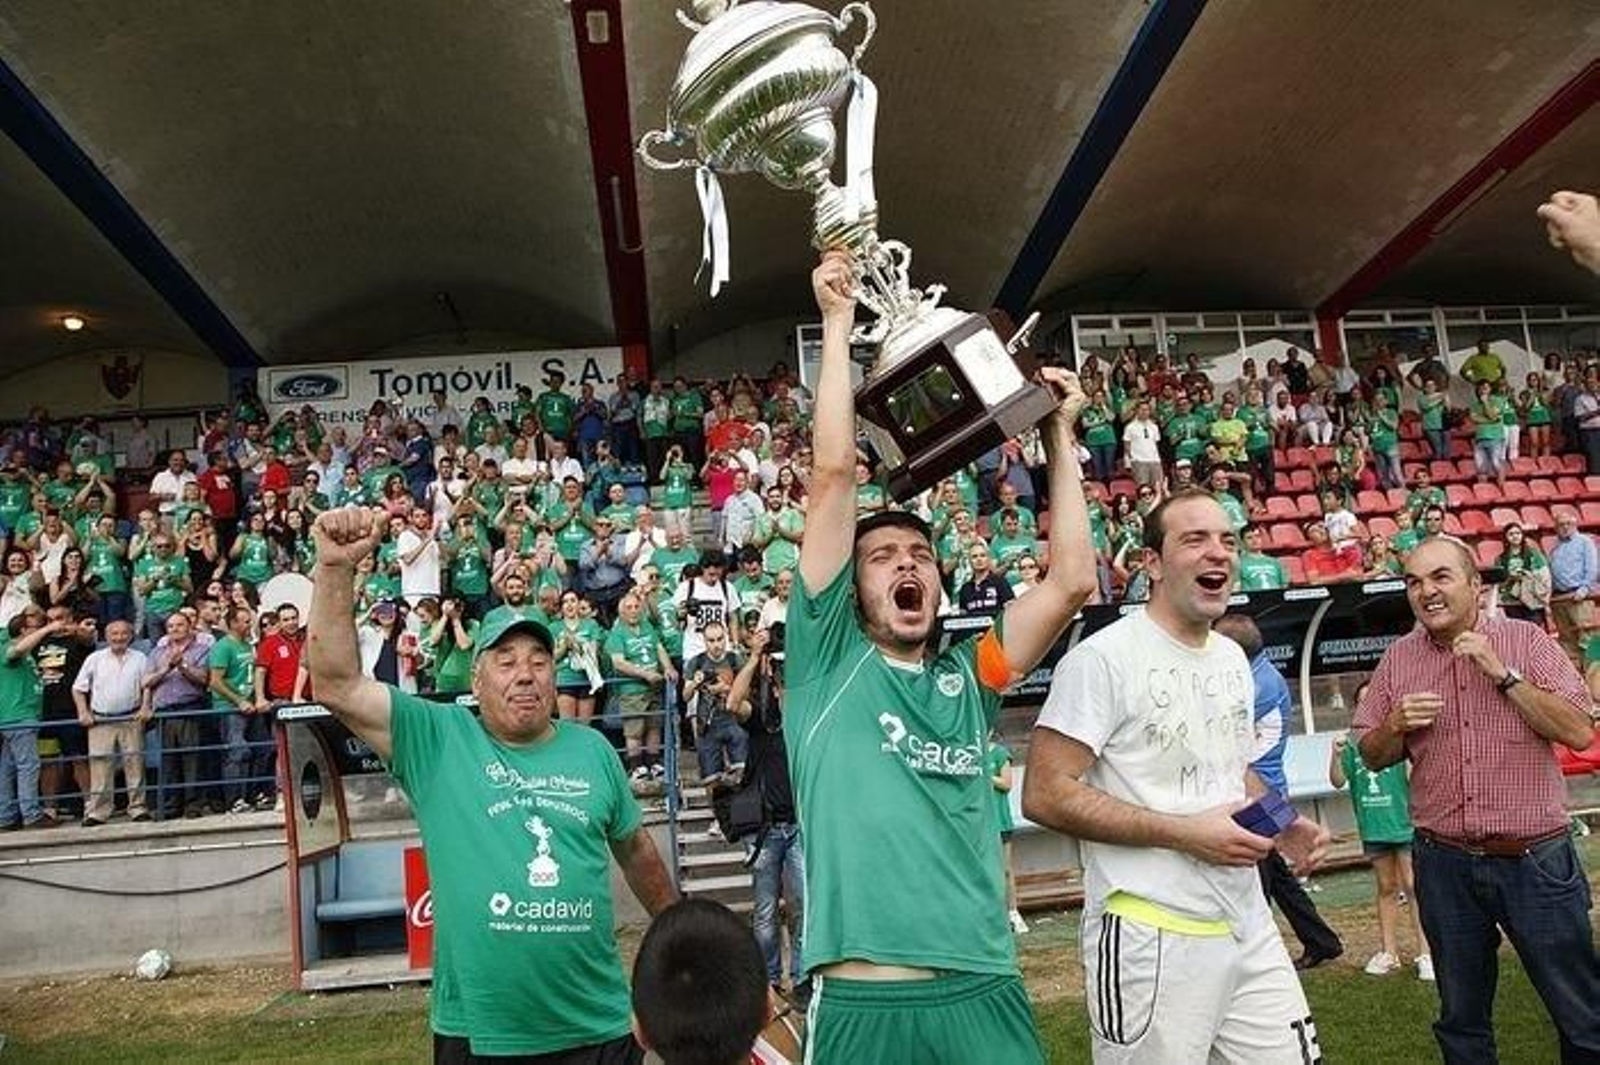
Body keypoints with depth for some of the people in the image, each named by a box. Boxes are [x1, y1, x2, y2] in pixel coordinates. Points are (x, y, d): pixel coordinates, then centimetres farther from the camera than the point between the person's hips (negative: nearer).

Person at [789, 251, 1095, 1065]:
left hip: (984, 995, 3)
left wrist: (1058, 436, 11)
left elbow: (1072, 579, 4)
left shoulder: (968, 678, 10)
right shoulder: (826, 660, 1)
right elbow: (833, 474, -5)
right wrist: (838, 323, -2)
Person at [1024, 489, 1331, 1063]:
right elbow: (1045, 795, -18)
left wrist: (1284, 826, 4)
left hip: (1248, 925, 8)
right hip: (1152, 937, -7)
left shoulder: (1233, 658, 12)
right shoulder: (1103, 658, -15)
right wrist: (1185, 833, -20)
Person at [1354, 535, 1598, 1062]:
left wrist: (1502, 673, -18)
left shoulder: (1526, 641, -3)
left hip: (1534, 859, -2)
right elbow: (1372, 757, 10)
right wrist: (1396, 725, -11)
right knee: (1461, 1019, 16)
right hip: (1444, 863, 2)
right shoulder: (1398, 658, 4)